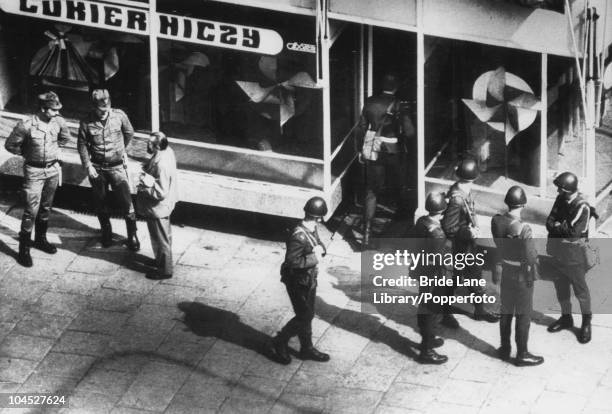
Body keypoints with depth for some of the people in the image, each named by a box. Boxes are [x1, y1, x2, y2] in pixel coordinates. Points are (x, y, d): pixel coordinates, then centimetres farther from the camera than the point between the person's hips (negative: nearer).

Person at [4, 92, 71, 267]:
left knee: (46, 207, 18)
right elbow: (10, 145, -9)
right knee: (31, 210, -5)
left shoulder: (58, 122, -7)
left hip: (53, 169, 5)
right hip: (34, 172, -5)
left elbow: (65, 137, 16)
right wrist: (28, 154, -1)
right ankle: (24, 249, 2)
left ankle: (41, 239, 36)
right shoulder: (26, 126, -22)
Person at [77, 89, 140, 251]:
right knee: (100, 203, 13)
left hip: (117, 166, -1)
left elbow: (129, 133, 7)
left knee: (126, 201, -4)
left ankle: (132, 235, 11)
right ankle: (106, 231, 34)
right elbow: (82, 144, 0)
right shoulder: (87, 122, -12)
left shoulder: (119, 115, -12)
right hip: (97, 168, 1)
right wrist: (88, 166, -7)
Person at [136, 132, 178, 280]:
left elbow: (161, 193, -32)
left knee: (161, 240, 10)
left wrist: (145, 188, -21)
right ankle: (162, 261, 46)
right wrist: (147, 172, -5)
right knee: (164, 236, 27)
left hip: (158, 208, -10)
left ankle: (165, 270, 26)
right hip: (164, 207, 10)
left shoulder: (162, 165, -36)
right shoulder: (167, 151, -7)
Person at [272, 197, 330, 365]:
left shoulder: (312, 230, -3)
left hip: (310, 280, 9)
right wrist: (314, 258, -26)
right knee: (304, 316, 2)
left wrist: (320, 250, -10)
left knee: (308, 315, 20)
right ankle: (280, 342, 22)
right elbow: (291, 261, -29)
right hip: (298, 282, -9)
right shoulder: (298, 236, -31)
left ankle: (307, 348, 34)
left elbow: (319, 246, 12)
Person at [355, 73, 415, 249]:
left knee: (371, 192, 5)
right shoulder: (398, 105, -14)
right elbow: (409, 132, -17)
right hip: (394, 153, -2)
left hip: (374, 153, 3)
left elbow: (361, 127, 2)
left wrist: (360, 150, 13)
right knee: (403, 185, 26)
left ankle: (367, 233, -3)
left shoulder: (370, 102, -4)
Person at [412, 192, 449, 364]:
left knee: (424, 308, 24)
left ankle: (427, 339, 44)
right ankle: (426, 352, 16)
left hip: (421, 271, 8)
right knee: (432, 312, 6)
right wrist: (439, 284, -17)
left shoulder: (421, 221, -5)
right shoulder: (436, 233, -30)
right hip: (433, 275, -8)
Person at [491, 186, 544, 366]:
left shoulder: (496, 221, -12)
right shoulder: (523, 229, -30)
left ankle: (505, 349, 35)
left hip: (505, 272, 6)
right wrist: (535, 253, -5)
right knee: (523, 316, 10)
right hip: (522, 275, -6)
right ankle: (522, 355, 20)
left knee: (506, 312, 22)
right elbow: (531, 257, -25)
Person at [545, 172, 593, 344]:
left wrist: (556, 226, -12)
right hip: (558, 252, 7)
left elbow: (573, 232, -26)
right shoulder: (561, 199, 0)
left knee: (580, 290, 7)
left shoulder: (582, 207, -23)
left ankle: (586, 323, 22)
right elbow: (550, 221, 2)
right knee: (561, 287, 19)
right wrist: (560, 227, -18)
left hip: (574, 255, -7)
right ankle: (566, 318, 37)